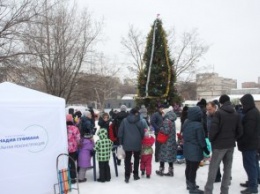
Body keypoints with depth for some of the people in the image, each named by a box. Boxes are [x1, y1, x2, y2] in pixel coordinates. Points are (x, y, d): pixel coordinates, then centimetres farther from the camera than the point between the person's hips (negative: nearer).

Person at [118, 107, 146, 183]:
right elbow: (142, 132, -2)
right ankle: (135, 175, 21)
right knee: (136, 158, 16)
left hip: (127, 143, 1)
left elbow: (120, 132, -2)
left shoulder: (125, 120, -4)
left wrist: (121, 142, 7)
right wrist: (141, 139, 15)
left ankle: (127, 176, 1)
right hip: (137, 143, 0)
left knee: (127, 159, 8)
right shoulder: (140, 121, -8)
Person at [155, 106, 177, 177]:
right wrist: (162, 129, 6)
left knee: (162, 156, 6)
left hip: (166, 142, -8)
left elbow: (166, 131, -24)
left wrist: (161, 129, -7)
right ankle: (170, 171, 19)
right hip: (172, 141, 8)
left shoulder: (166, 120, -18)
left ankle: (161, 170, 16)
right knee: (170, 157, 13)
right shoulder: (172, 120, 9)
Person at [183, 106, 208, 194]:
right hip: (195, 150, -8)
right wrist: (206, 149, -5)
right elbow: (201, 140, -17)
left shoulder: (186, 122, 2)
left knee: (188, 167, 19)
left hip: (187, 148, 8)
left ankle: (189, 184, 34)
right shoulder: (198, 125, -22)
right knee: (193, 169, 1)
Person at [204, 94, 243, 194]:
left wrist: (211, 139, -2)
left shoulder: (218, 113, -11)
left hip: (219, 145, -5)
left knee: (213, 168, 1)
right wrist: (233, 139, 16)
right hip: (231, 145, 6)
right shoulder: (236, 114, 7)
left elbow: (214, 129, -17)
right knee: (227, 168, 12)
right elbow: (240, 131, 7)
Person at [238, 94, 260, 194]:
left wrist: (241, 142, -14)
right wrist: (242, 141, 18)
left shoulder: (250, 114, -21)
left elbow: (248, 131, -24)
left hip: (248, 143, -11)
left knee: (249, 164, -5)